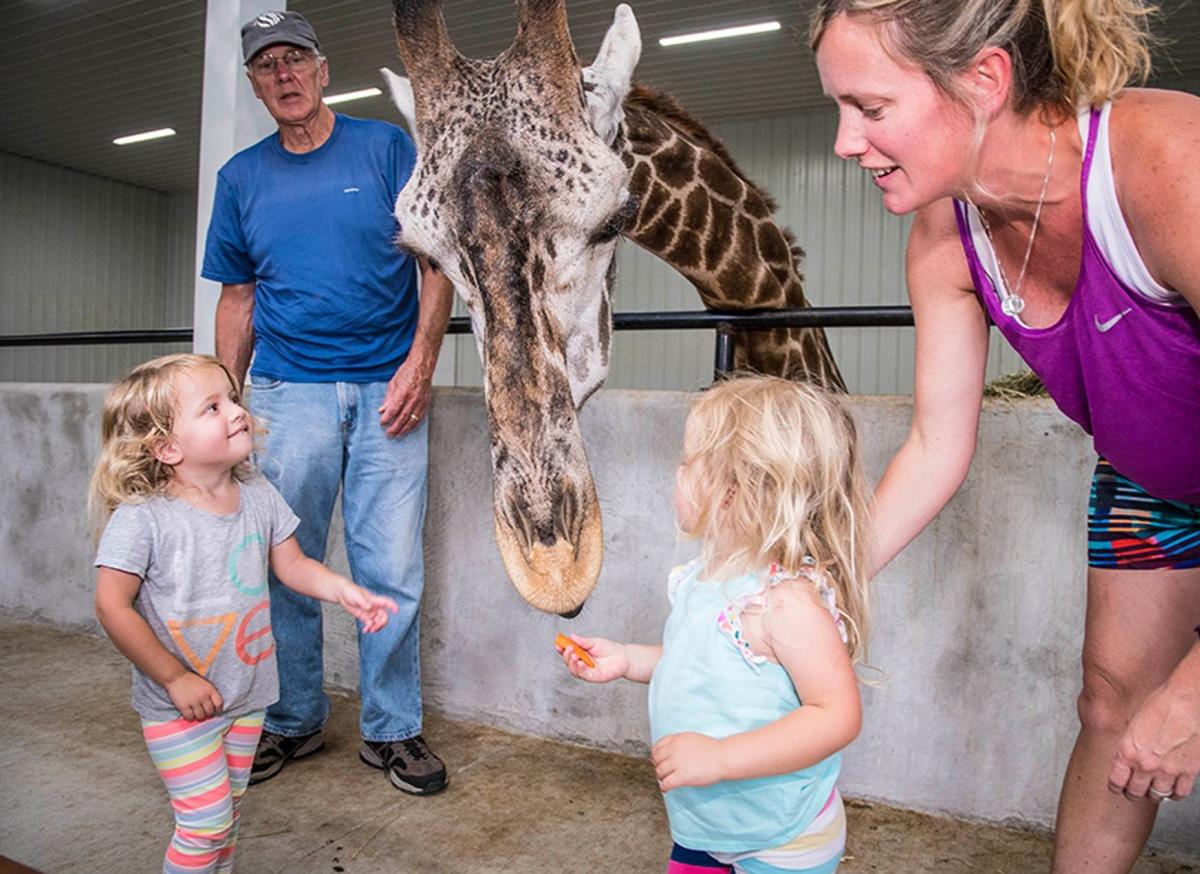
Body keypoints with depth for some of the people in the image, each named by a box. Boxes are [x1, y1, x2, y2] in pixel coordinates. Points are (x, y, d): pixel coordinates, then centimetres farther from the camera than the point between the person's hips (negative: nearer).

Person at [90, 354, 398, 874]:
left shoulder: (258, 496, -5)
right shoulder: (140, 518, -22)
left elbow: (290, 564, 5)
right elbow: (113, 608, -19)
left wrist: (345, 592, -11)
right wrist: (175, 679, -17)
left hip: (247, 691, 5)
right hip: (179, 707, -5)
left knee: (227, 812, 20)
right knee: (205, 823, 0)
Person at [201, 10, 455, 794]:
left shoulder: (388, 148, 5)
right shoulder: (242, 177, 13)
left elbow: (438, 260, 1)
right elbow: (238, 296, 16)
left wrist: (421, 360, -11)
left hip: (388, 391, -2)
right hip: (288, 395, 3)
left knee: (392, 571, -1)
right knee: (285, 568, 8)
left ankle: (392, 729, 16)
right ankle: (296, 720, 26)